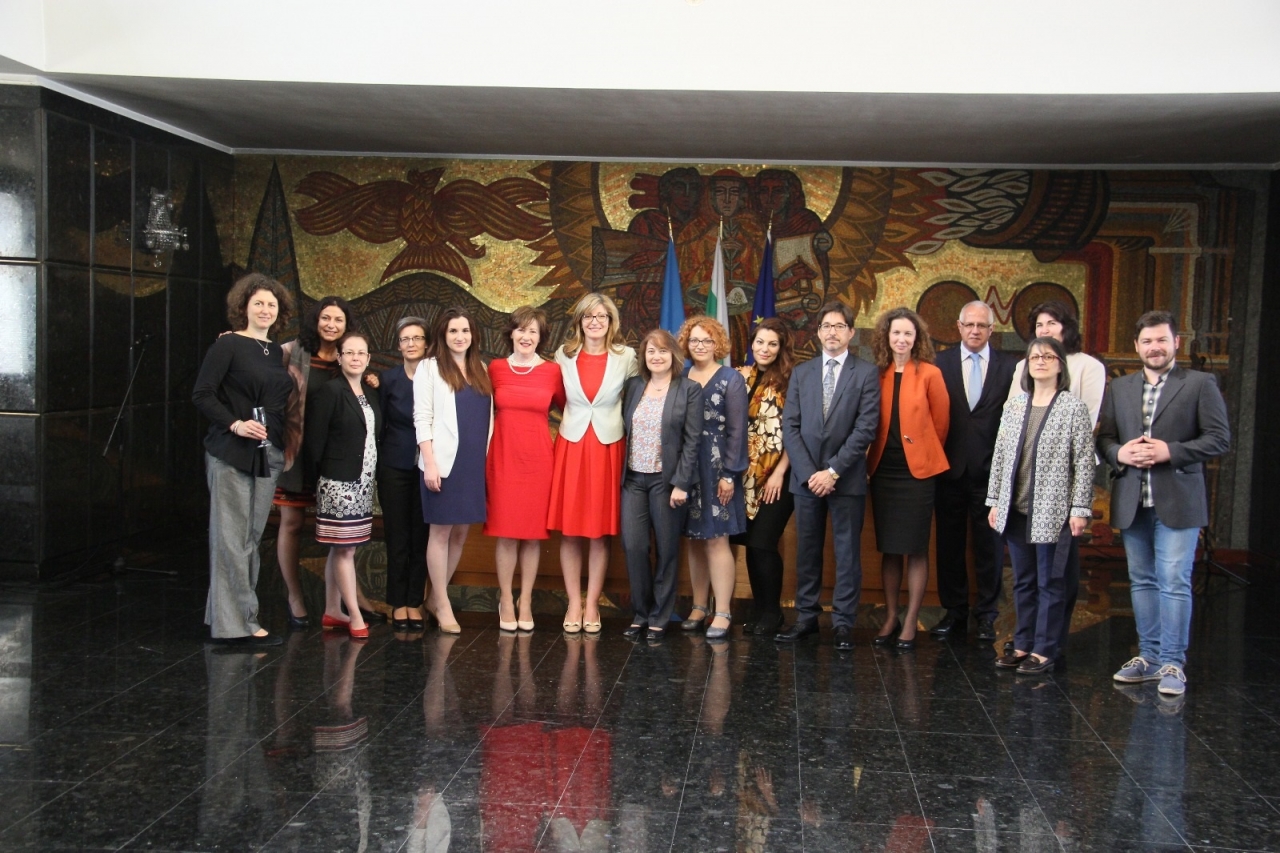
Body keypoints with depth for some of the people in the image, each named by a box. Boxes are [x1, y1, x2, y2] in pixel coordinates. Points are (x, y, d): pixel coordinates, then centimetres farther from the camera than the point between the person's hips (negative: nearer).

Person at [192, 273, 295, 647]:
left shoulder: (276, 352, 15)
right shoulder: (228, 345, -4)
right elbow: (202, 395, -9)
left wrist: (284, 446, 8)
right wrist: (235, 424, -20)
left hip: (268, 455, 7)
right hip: (231, 455, -7)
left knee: (252, 536, 10)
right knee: (233, 538, -4)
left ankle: (223, 615, 20)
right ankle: (240, 623, 0)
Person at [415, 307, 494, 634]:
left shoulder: (481, 370, 14)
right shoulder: (430, 367, 0)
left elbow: (488, 417, 14)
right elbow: (422, 417, -5)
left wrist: (488, 457, 8)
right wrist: (429, 462, -13)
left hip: (475, 462, 5)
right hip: (445, 460, -5)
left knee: (461, 532, 9)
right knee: (441, 531, 1)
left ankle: (437, 597, 22)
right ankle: (443, 605, 10)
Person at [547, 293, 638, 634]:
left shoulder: (626, 357, 0)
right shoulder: (564, 355, 4)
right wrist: (573, 418, 9)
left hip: (608, 448, -1)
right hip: (570, 445, 1)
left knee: (601, 530, 4)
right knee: (569, 529, 2)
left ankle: (592, 604, 14)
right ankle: (574, 603, 11)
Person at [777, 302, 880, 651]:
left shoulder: (866, 374, -1)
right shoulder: (801, 373, 9)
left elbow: (865, 429, -9)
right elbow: (790, 427, 3)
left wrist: (833, 471, -13)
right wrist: (809, 472, -8)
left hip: (847, 478, -3)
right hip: (806, 477, 3)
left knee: (847, 552, 3)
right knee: (807, 551, 9)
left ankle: (843, 622, 10)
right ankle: (806, 616, 17)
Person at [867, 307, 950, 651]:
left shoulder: (929, 374, -4)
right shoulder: (876, 374, 5)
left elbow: (940, 422, 3)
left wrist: (924, 453, 9)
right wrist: (875, 454, 8)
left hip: (917, 470, -3)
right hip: (883, 470, 4)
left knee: (916, 549, 1)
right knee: (888, 548, 10)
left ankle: (910, 623, 9)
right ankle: (890, 618, 20)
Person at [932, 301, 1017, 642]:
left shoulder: (1009, 367, 2)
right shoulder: (941, 363, 3)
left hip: (991, 469, -1)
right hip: (951, 469, 1)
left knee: (989, 546, 6)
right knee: (950, 544, 9)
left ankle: (986, 614, 18)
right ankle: (954, 611, 20)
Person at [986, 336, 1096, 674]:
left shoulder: (1074, 408, -4)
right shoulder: (1013, 406, 9)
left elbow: (1084, 463, -6)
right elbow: (999, 456, 11)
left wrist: (1080, 509, -9)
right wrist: (995, 501, 9)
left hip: (1053, 511, -4)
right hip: (1016, 509, 4)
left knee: (1050, 582, 3)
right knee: (1023, 581, 12)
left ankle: (1044, 650, 11)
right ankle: (1023, 644, 21)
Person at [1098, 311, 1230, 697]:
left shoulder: (1200, 384, 0)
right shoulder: (1119, 388, 13)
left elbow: (1220, 438, -6)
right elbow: (1104, 438, 12)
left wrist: (1170, 451, -16)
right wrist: (1120, 453, -10)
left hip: (1177, 502, -4)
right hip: (1132, 502, 5)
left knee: (1174, 583, -6)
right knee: (1142, 582, 11)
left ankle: (1173, 664, 2)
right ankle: (1149, 656, 21)